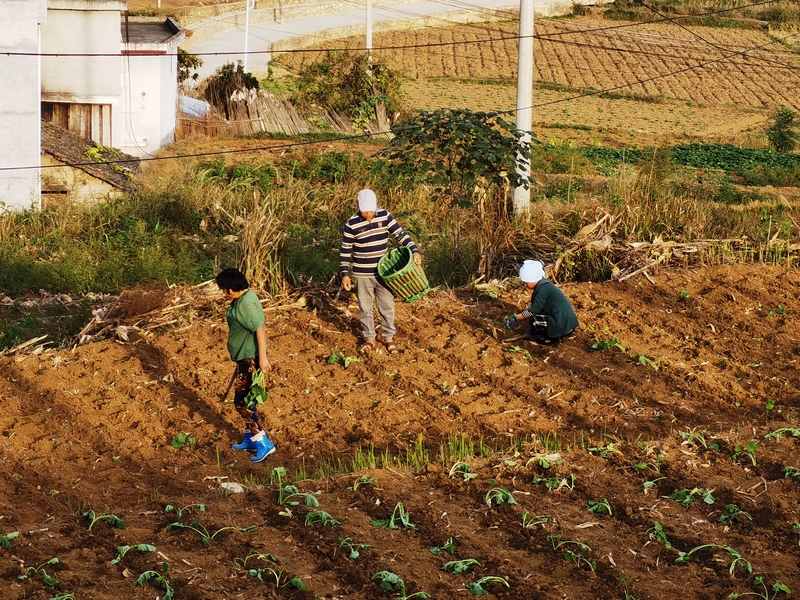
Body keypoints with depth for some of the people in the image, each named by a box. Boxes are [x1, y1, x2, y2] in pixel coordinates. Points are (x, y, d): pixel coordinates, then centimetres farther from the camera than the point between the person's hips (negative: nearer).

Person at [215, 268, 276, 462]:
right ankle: (250, 439, 29)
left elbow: (260, 329, -26)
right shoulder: (241, 298, 8)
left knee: (241, 401, -7)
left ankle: (264, 443, -5)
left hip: (251, 358, -10)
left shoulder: (247, 304, -23)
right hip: (245, 357, 10)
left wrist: (263, 358, -27)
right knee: (246, 398, 18)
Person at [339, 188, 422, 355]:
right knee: (365, 308, 9)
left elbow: (400, 234, -3)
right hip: (362, 274, -2)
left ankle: (389, 338, 22)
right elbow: (345, 250, -6)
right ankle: (370, 339, 23)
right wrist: (345, 274, -8)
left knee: (387, 306, 9)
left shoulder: (385, 216, -6)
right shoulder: (352, 224, -12)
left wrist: (414, 251, -18)